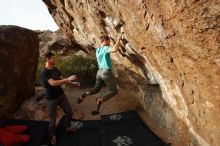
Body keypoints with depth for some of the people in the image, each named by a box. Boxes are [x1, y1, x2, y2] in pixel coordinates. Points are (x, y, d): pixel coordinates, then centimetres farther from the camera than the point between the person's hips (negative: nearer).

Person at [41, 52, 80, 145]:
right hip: (51, 99, -6)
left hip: (61, 95, 7)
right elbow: (53, 83, -33)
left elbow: (62, 79, 11)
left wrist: (72, 83, -3)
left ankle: (68, 127, 41)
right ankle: (52, 136, 30)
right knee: (53, 120, 3)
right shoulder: (44, 72, -20)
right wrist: (68, 79, -35)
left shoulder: (55, 69, 3)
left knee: (69, 113, 14)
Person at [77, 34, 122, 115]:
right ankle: (100, 100, -16)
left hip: (100, 72, 8)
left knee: (96, 89, 23)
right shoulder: (105, 48, -15)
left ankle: (84, 95, -1)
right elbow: (115, 49, -35)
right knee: (113, 91, 5)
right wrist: (118, 39, -20)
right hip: (107, 73, -7)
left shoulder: (97, 50, 10)